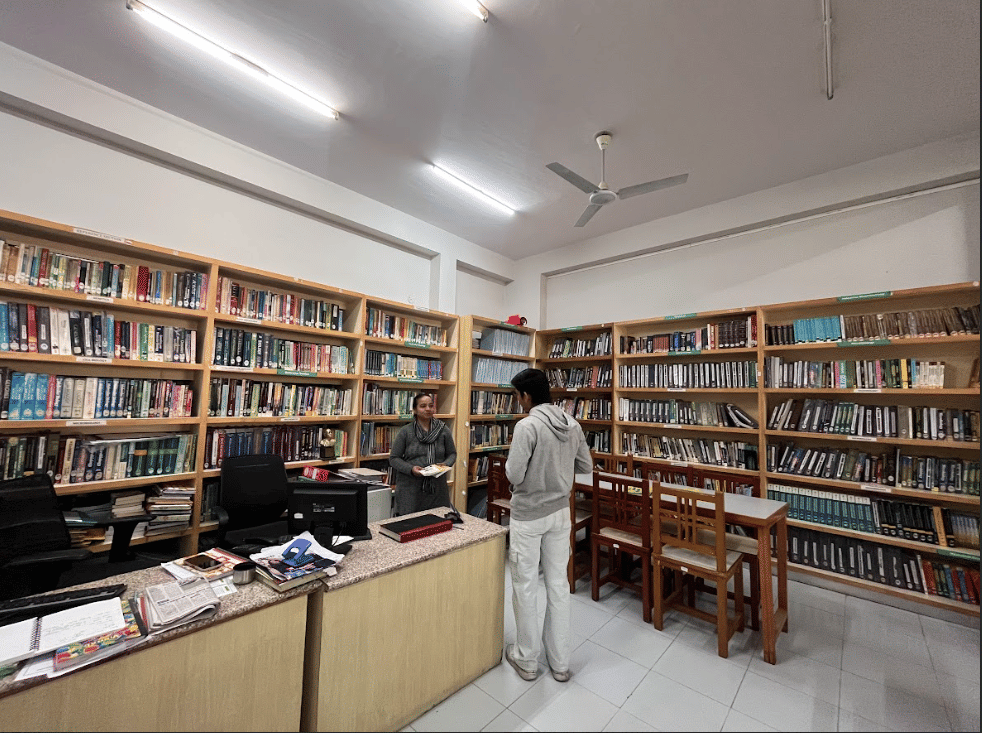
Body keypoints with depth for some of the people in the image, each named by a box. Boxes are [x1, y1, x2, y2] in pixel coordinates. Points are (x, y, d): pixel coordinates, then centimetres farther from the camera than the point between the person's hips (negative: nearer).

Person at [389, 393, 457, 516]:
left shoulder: (443, 430, 5)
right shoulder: (405, 432, -1)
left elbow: (452, 454, 13)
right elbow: (393, 458, 1)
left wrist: (445, 465, -8)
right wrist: (411, 469, -14)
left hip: (437, 488, 2)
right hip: (410, 488, -2)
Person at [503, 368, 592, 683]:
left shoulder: (527, 426, -22)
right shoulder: (572, 424, -1)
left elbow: (513, 474, -23)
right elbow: (586, 466, 7)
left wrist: (510, 463, -2)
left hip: (528, 516, -6)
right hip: (560, 512, 6)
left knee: (525, 586, 12)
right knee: (558, 584, 17)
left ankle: (526, 659, 30)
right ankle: (560, 662, 32)